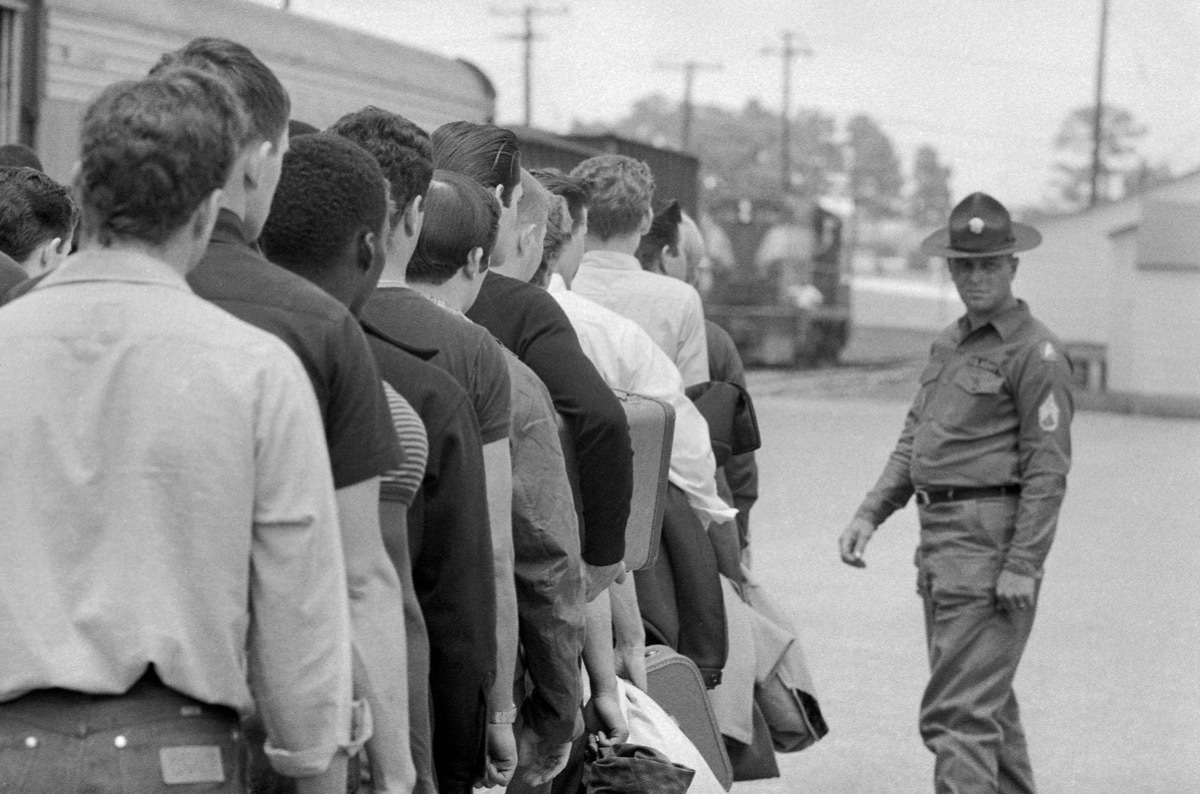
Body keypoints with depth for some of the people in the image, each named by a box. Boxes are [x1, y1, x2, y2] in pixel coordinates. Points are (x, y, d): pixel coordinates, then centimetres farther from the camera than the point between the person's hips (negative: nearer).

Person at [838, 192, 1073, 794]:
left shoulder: (1035, 352, -9)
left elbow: (1048, 468, -14)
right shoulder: (949, 343, 16)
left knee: (957, 711, -13)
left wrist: (1023, 565, -19)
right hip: (938, 537, 9)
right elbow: (912, 440, 19)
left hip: (991, 538, -9)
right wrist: (870, 514, 8)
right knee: (988, 698, 19)